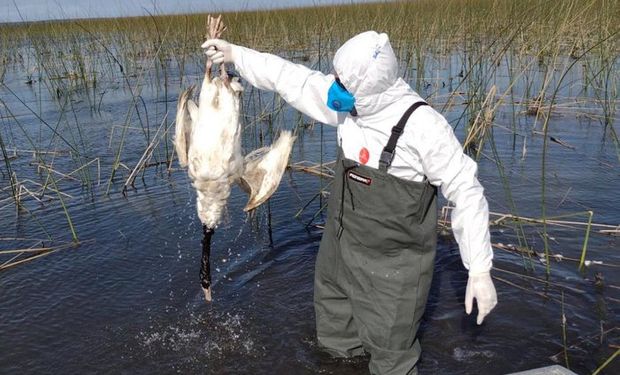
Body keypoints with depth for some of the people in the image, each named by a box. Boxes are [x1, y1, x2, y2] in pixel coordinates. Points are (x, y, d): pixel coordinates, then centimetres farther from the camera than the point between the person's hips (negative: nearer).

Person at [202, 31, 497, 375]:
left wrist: (480, 270, -19)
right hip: (341, 248, 7)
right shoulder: (350, 104, -8)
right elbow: (294, 79, 4)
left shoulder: (422, 126, -26)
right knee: (336, 337, 26)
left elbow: (466, 193, -20)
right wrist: (234, 53, 10)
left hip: (392, 266, -6)